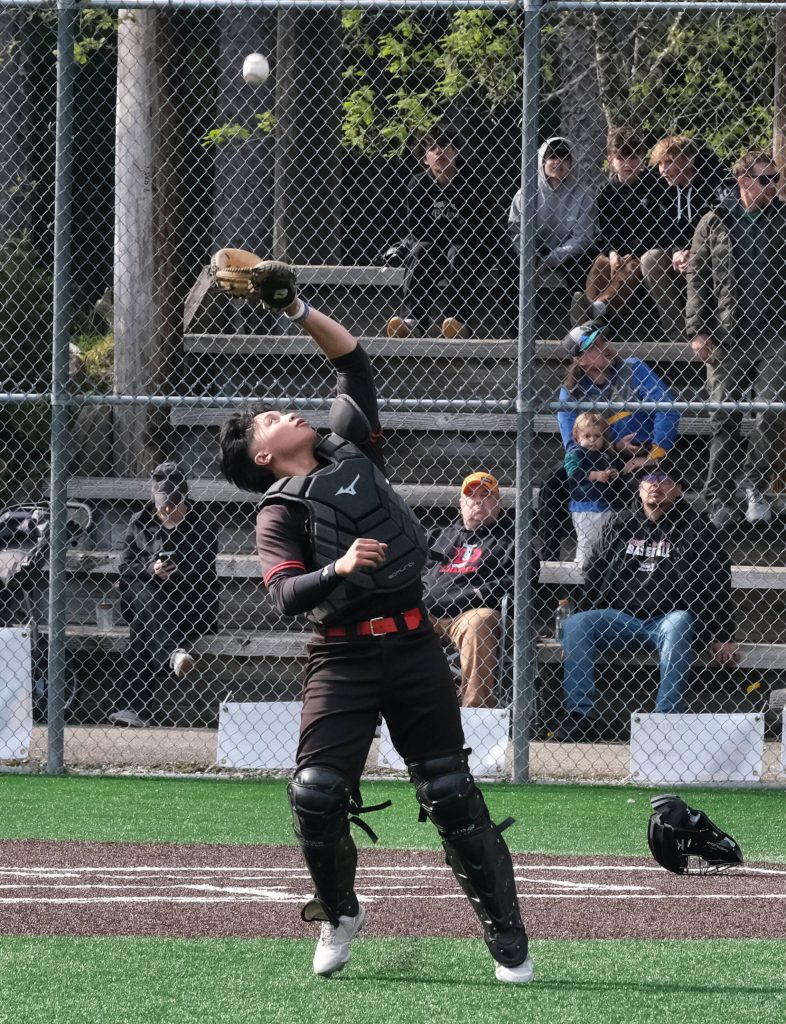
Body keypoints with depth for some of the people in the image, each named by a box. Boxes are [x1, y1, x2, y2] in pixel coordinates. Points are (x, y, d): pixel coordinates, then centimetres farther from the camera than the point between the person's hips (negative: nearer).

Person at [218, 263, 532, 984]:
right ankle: (339, 914, 13)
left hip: (413, 646, 3)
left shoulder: (351, 449, 14)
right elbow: (285, 595, -13)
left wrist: (298, 312, 10)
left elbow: (353, 360, 18)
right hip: (342, 659, -3)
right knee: (316, 792, -12)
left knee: (451, 791, -1)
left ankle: (506, 934, 3)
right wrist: (337, 570, -30)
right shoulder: (279, 513, 1)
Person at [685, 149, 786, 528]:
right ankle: (719, 499, 9)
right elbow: (697, 278, 6)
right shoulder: (715, 223, 5)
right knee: (724, 418, 2)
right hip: (727, 335, 0)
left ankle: (755, 486, 9)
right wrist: (698, 331, -2)